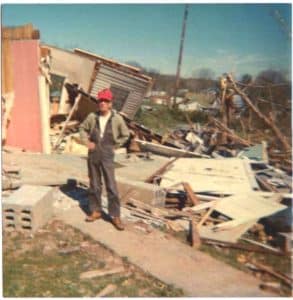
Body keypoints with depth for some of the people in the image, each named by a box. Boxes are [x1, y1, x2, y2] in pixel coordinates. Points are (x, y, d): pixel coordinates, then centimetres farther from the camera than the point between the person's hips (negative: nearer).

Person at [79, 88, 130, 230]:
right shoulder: (92, 117, -2)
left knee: (111, 186, -2)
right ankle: (96, 211, 27)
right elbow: (82, 128, 15)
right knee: (94, 185, 13)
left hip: (107, 156, -3)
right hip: (93, 155, 3)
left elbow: (125, 135, 4)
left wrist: (113, 146, 0)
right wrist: (86, 141, 2)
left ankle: (115, 216, 6)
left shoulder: (117, 119, -9)